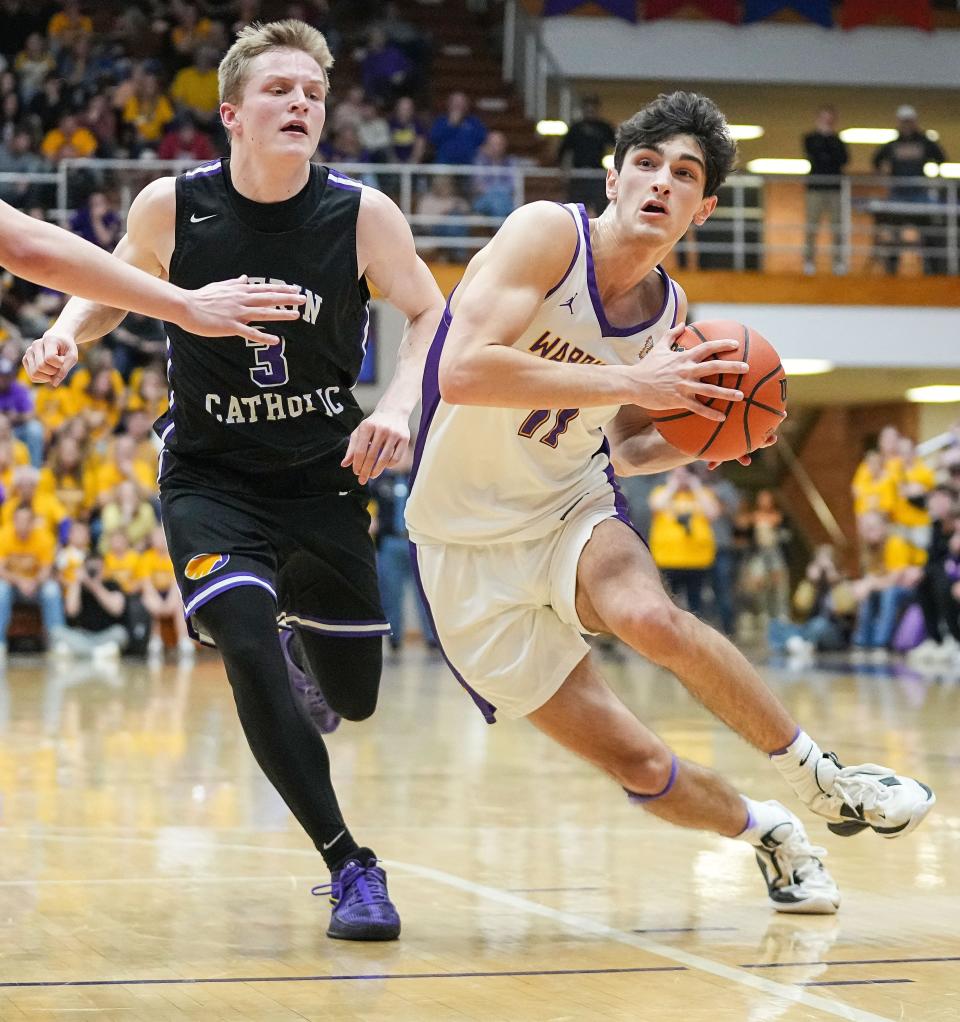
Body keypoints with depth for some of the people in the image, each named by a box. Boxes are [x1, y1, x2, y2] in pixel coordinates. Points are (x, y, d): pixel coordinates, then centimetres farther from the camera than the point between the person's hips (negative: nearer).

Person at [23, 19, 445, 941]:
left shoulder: (361, 216, -14)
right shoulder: (170, 206, -12)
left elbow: (429, 314, -1)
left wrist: (397, 407, -18)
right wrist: (71, 326, -14)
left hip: (324, 479, 2)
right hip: (209, 477, -1)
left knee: (353, 697, 9)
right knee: (247, 644, -26)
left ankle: (302, 641, 50)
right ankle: (350, 867, -15)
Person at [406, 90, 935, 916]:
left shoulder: (670, 313, 1)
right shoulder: (548, 233, -17)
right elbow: (463, 372, -31)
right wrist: (629, 383, -30)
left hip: (571, 507, 3)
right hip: (470, 544, -3)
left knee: (651, 616, -32)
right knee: (636, 764, -8)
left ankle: (820, 778, -12)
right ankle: (767, 834, 22)